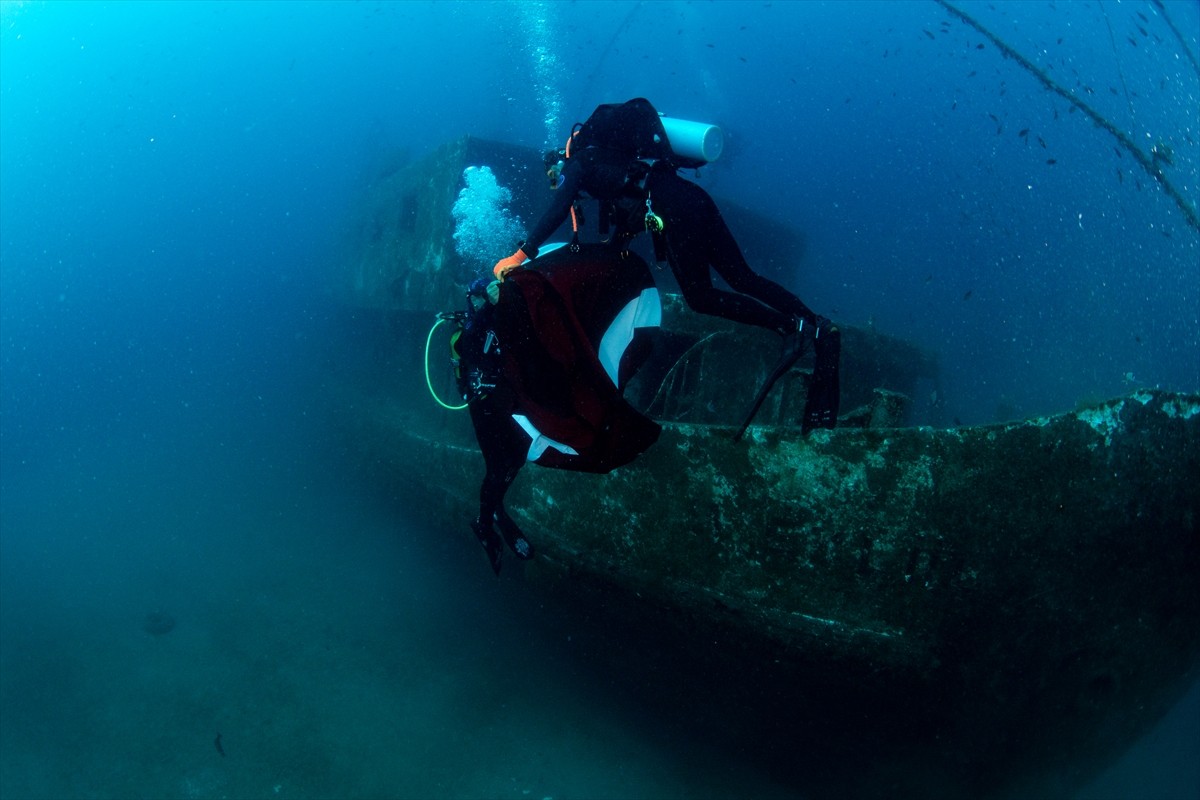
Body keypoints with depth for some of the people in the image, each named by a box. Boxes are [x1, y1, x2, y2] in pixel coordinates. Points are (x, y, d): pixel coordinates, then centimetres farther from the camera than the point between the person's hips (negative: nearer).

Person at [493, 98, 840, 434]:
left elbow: (556, 212, -7)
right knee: (743, 278, 6)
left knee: (700, 297, -5)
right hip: (694, 200, 9)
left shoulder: (578, 161, 9)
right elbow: (626, 220, 37)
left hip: (676, 210, -9)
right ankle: (818, 326, -2)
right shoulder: (605, 160, 34)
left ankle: (790, 326, -14)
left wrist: (519, 256, -7)